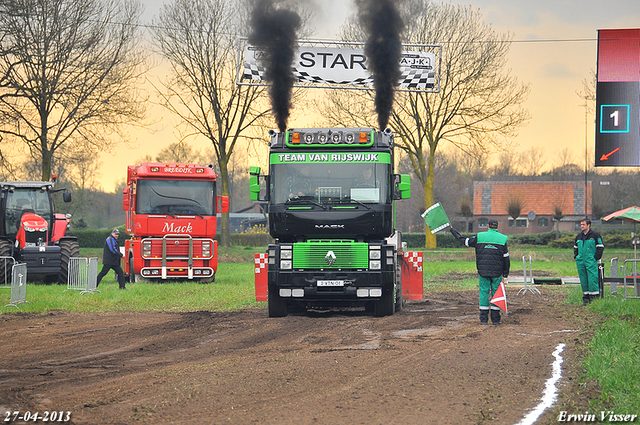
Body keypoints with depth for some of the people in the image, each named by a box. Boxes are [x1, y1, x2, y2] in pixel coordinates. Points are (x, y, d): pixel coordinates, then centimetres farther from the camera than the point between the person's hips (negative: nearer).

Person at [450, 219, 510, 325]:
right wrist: (505, 274, 8)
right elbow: (506, 258, 2)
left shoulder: (479, 237, 1)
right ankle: (495, 319, 3)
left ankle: (483, 319, 1)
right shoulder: (502, 239, 1)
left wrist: (452, 230, 25)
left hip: (483, 271, 0)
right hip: (497, 272, 0)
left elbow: (464, 240, 12)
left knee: (484, 293, 5)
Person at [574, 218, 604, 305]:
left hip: (591, 262, -6)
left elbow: (600, 247, -1)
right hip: (580, 262, 6)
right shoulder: (579, 236, 16)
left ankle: (595, 297, -11)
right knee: (583, 281, 7)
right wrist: (576, 256, 15)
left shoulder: (595, 235, -2)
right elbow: (575, 247, 30)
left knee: (592, 279, -12)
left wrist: (596, 257, -8)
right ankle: (585, 299, 12)